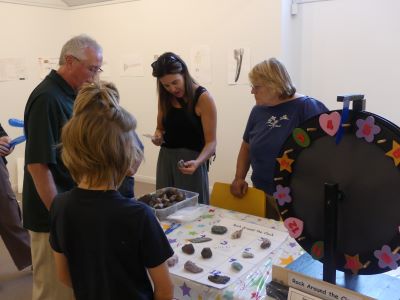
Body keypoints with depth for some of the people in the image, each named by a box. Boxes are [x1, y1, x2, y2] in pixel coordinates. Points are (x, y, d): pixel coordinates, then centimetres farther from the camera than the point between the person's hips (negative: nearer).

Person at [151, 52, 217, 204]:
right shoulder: (165, 98, 4)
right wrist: (157, 136, -7)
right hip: (166, 159, 5)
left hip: (191, 161, -5)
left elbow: (211, 142, -14)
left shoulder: (203, 98, -12)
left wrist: (197, 162, -32)